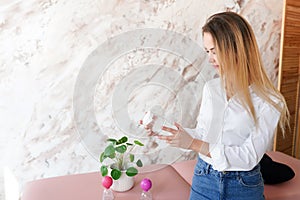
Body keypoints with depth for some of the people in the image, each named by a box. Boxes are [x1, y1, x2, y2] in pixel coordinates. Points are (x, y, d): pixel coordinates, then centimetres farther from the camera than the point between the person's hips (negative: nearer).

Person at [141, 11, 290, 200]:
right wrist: (165, 130, -9)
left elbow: (249, 157, -19)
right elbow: (203, 134, 5)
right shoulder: (211, 88, -3)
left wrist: (194, 144, -25)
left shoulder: (269, 102, -16)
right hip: (203, 179, 4)